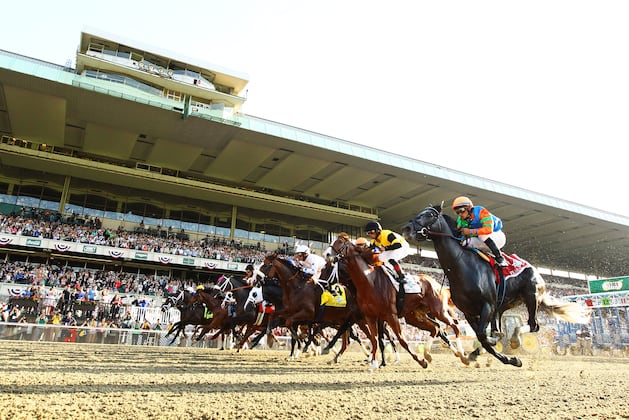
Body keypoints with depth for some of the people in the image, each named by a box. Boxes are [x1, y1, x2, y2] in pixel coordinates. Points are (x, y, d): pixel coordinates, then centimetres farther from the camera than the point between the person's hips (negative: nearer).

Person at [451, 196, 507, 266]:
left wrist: (470, 231, -40)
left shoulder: (480, 211, -25)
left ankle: (499, 257, -21)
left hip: (498, 236, -6)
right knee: (467, 243, -15)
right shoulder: (460, 220, -6)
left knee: (483, 235, -35)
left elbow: (488, 229, -37)